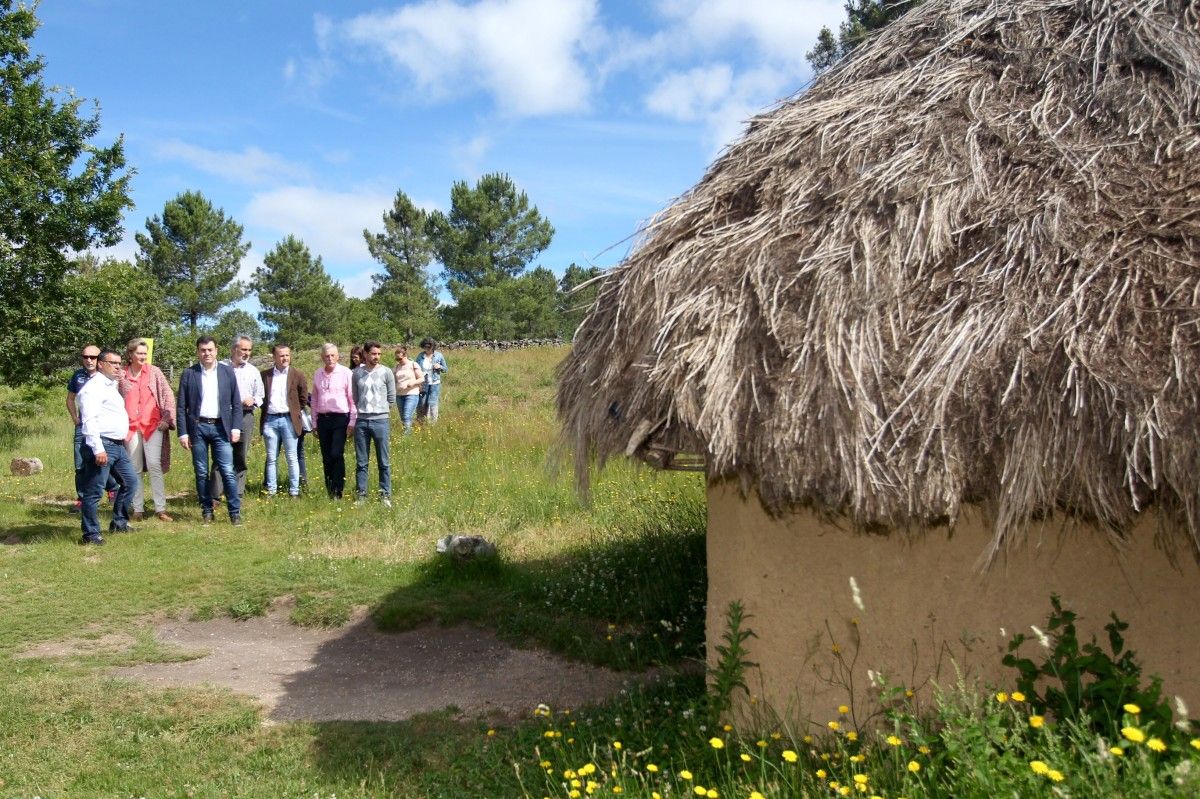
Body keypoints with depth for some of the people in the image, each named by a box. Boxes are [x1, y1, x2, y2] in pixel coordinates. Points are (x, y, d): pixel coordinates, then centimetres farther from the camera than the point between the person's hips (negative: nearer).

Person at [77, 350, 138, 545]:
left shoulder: (111, 385, 19)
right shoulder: (94, 387, -12)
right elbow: (89, 420, -21)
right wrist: (98, 449, -25)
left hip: (118, 445, 10)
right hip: (102, 444, -10)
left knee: (129, 481, 16)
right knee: (94, 491, -4)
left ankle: (119, 522, 28)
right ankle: (91, 534, 3)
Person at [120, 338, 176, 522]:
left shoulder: (154, 372, 3)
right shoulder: (122, 375, 6)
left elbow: (168, 395, 5)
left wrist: (167, 418, -1)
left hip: (153, 425, -1)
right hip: (131, 427, 2)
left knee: (154, 465, -9)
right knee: (134, 469, 5)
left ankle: (161, 509, -5)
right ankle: (138, 509, 11)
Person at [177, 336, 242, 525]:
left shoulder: (227, 372, 5)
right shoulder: (189, 373, 2)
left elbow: (236, 403, 7)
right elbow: (181, 406, 2)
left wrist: (236, 427, -1)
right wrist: (183, 433, -3)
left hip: (221, 427, 0)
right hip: (197, 427, 0)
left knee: (228, 471, -5)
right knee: (201, 473, 6)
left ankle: (235, 512, 1)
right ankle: (207, 511, 16)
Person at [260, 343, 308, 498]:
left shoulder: (297, 375, 2)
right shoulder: (265, 375, 6)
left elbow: (303, 398, 7)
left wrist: (295, 412, 7)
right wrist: (265, 408, 4)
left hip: (289, 420, -2)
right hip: (270, 420, 2)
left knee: (292, 458, 1)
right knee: (271, 458, 6)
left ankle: (294, 491, 6)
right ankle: (271, 491, 11)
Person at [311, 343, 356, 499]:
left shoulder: (346, 373, -4)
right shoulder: (317, 374, 10)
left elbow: (353, 398, -3)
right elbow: (314, 399, 17)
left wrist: (352, 422, -7)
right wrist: (314, 423, 15)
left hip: (340, 418, -5)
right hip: (323, 419, 5)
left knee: (337, 455, -13)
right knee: (326, 457, 7)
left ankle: (338, 492, -7)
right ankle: (329, 491, 14)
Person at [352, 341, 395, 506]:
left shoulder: (386, 372, 0)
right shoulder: (356, 373, 4)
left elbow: (391, 397, 6)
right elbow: (354, 397, 12)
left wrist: (381, 410, 8)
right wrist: (360, 411, 7)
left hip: (380, 420, -2)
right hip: (361, 421, 2)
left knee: (384, 462, 3)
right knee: (361, 462, 7)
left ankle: (385, 495, 10)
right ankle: (361, 494, 15)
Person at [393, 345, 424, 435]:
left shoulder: (413, 365, -3)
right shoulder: (397, 367, 12)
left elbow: (422, 379, -2)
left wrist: (413, 382, -19)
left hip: (411, 394, -6)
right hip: (399, 395, 6)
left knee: (407, 417, -16)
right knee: (402, 418, 7)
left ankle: (407, 434, -17)